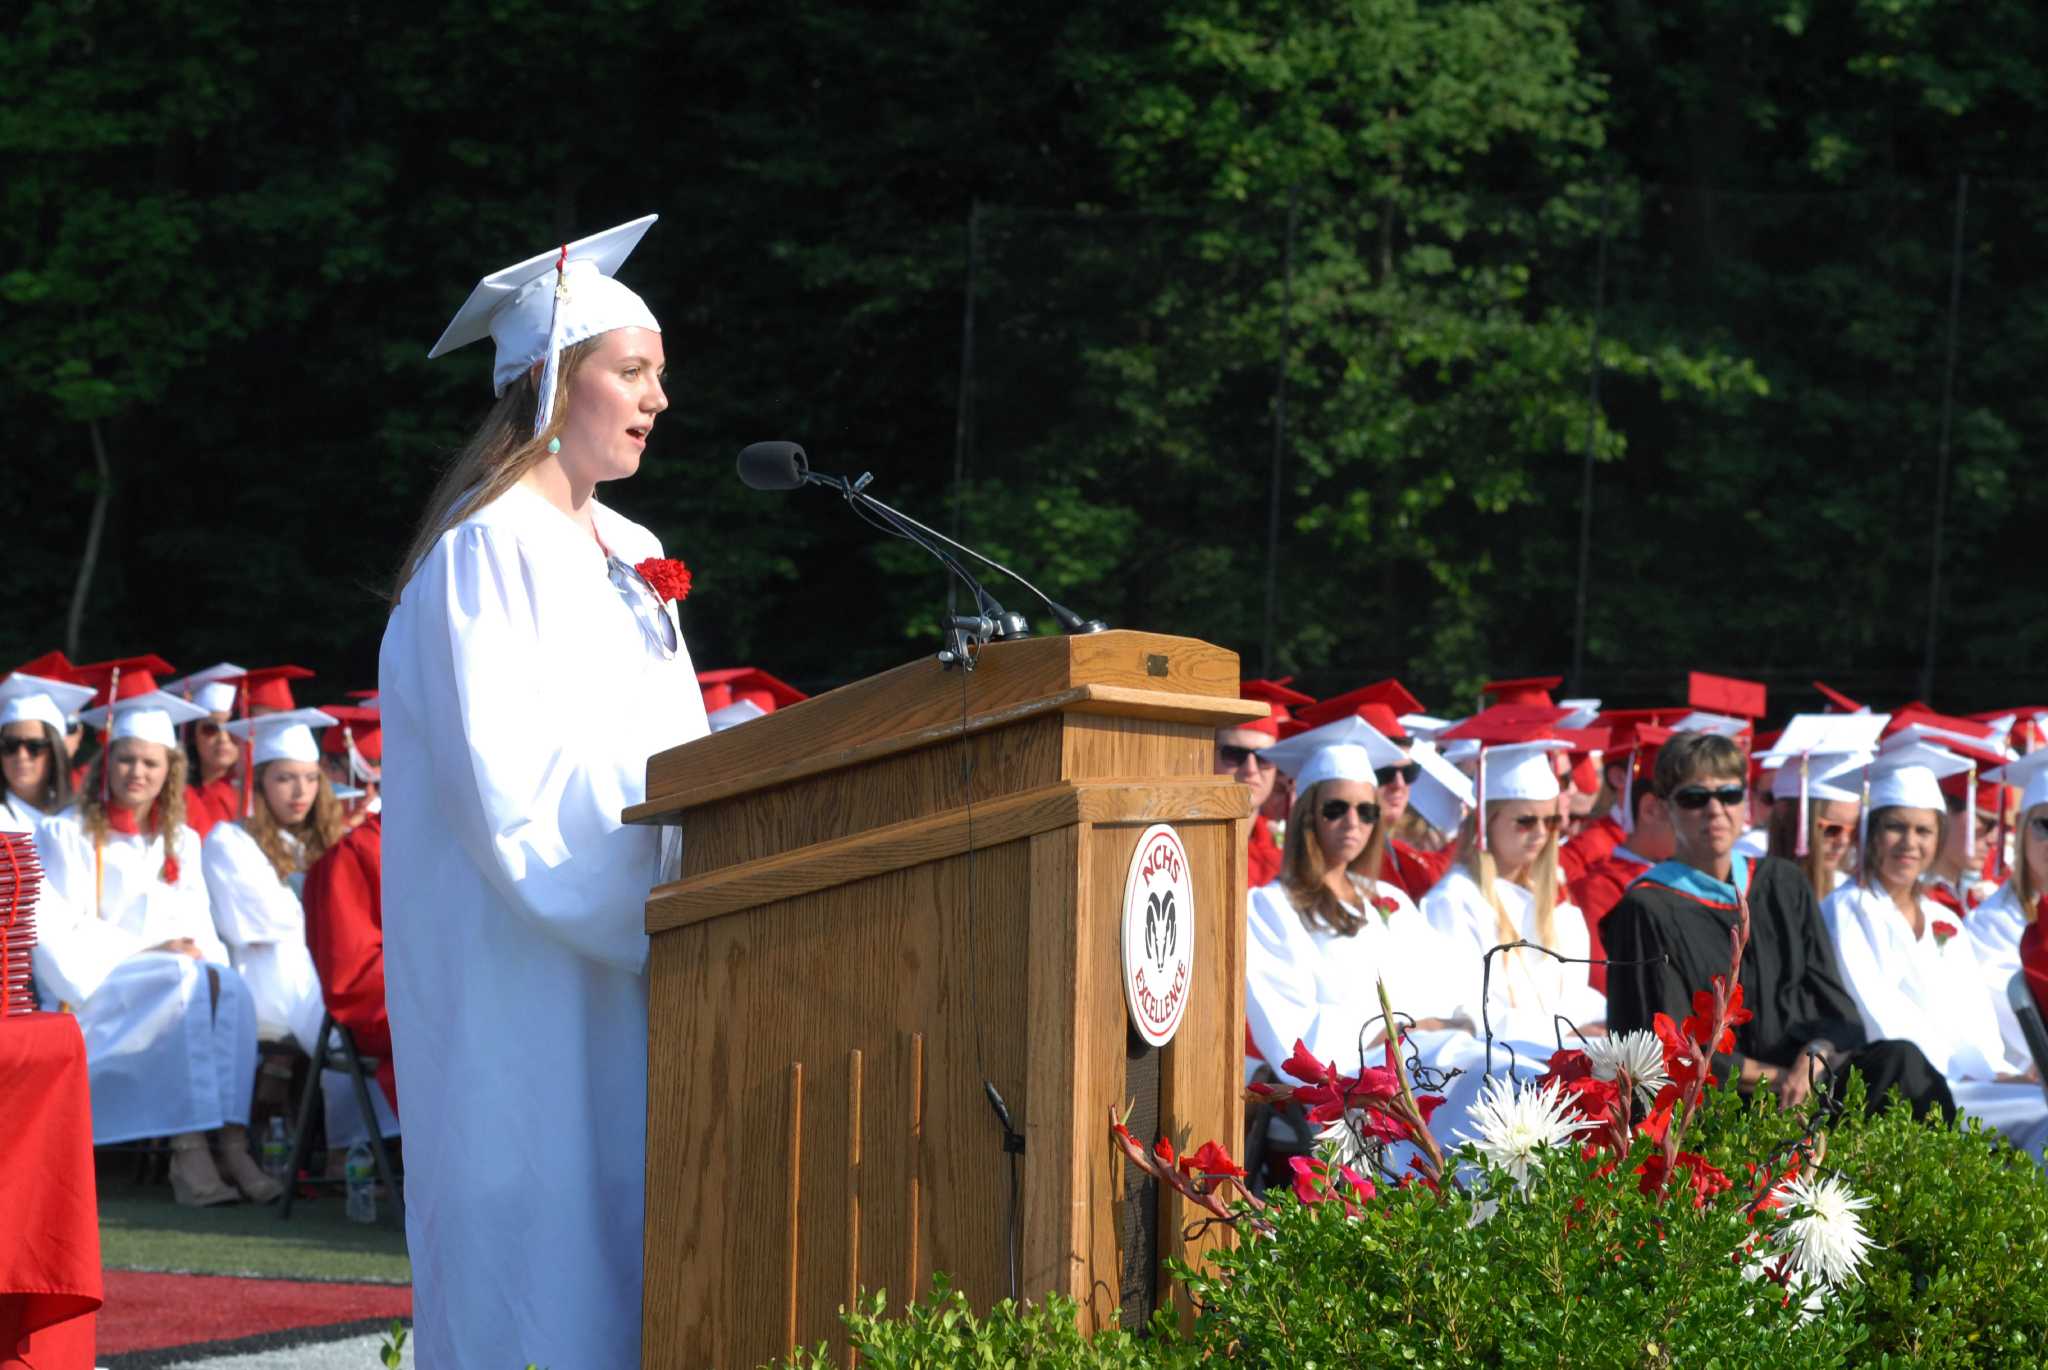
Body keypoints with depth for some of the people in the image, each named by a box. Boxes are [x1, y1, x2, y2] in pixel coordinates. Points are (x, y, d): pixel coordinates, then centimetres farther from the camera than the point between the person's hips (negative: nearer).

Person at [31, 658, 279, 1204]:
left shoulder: (181, 842, 19)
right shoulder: (67, 835, 4)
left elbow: (200, 931, 17)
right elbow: (55, 937, -6)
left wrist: (197, 950, -9)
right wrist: (151, 950, -15)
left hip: (181, 978, 4)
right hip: (92, 991, -4)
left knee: (229, 985, -30)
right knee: (188, 983, -34)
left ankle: (233, 1142, -42)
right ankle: (187, 1152, -43)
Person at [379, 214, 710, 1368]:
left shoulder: (629, 556, 16)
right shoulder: (488, 552, -9)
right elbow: (506, 776, -18)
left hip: (627, 957, 8)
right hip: (521, 969, -8)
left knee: (624, 1226, 4)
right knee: (539, 1226, -8)